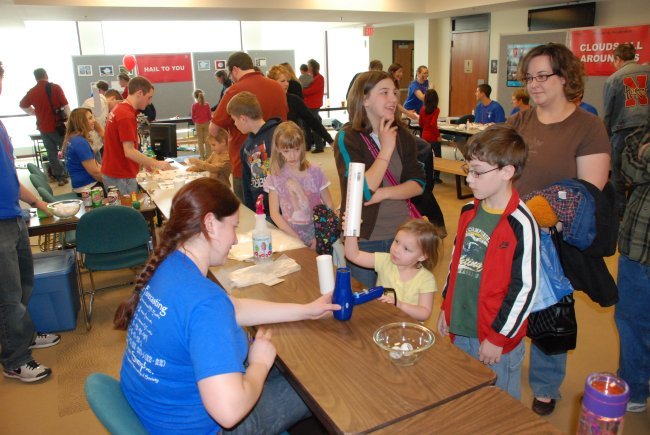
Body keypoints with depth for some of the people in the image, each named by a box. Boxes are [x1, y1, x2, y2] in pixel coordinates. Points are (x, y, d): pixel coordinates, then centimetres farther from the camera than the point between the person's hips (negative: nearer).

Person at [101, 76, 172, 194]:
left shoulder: (119, 109, 10)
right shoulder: (126, 116, -21)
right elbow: (129, 152, -25)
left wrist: (145, 163, 15)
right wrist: (156, 164, -21)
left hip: (113, 173, 10)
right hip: (121, 177, -10)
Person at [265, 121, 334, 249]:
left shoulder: (315, 172, 2)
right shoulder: (275, 178, 2)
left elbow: (329, 206, 4)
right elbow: (274, 213, 0)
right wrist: (296, 239, -9)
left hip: (318, 233, 0)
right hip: (291, 235, 1)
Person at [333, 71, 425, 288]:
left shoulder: (402, 135, 2)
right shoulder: (347, 138, -12)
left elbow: (418, 183, -2)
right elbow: (361, 191, -22)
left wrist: (384, 193, -18)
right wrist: (386, 149, -19)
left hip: (402, 234, 4)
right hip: (364, 239, -4)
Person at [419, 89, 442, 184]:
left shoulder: (422, 109, -1)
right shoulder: (436, 110, -14)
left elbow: (420, 123, 7)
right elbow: (433, 124, -23)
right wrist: (438, 135, -14)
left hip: (424, 136, 5)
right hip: (433, 137, -5)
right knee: (438, 157, 9)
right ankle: (436, 177, 11)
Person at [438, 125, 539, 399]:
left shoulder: (520, 224, -20)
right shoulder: (469, 211, 3)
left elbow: (525, 288, -17)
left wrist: (498, 337, -13)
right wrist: (446, 307, 15)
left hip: (497, 337, -6)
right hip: (460, 330, 7)